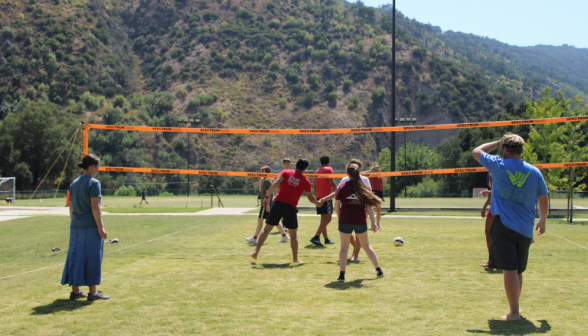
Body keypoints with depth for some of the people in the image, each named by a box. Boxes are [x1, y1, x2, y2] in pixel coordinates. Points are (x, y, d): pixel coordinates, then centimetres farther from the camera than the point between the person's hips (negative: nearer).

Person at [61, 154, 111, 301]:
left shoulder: (74, 183, 11)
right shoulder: (94, 183, -10)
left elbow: (72, 208, 13)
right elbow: (95, 207, -15)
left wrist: (74, 224, 20)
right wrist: (100, 228, -13)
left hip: (76, 228, 7)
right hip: (91, 227, -7)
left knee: (76, 258, 11)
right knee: (92, 259, 1)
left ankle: (75, 291, 16)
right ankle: (93, 293, 5)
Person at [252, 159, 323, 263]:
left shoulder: (286, 172, 8)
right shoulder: (306, 181, 8)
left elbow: (276, 183, -7)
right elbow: (310, 198, 18)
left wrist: (267, 196, -9)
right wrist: (318, 203, 37)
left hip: (278, 203, 1)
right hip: (291, 207, -1)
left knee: (267, 229, 6)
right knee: (293, 233, 11)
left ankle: (256, 251, -1)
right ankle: (295, 258, 13)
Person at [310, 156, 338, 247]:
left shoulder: (317, 171, 17)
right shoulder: (328, 169, -5)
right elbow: (332, 183, -13)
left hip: (319, 197, 8)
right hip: (326, 196, -8)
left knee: (323, 218, 15)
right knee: (328, 218, -12)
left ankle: (326, 239, 20)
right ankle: (316, 237, -25)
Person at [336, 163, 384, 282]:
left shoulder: (343, 187, -5)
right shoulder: (365, 187, 1)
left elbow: (337, 206, -1)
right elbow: (369, 206, 0)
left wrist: (339, 219, 12)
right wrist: (373, 223, 1)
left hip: (345, 221, -2)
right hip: (360, 222, 2)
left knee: (344, 248, 6)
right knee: (366, 246, 18)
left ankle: (342, 274, -3)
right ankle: (379, 270, 24)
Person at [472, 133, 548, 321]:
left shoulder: (499, 165, -3)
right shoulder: (534, 172, 5)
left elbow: (476, 152, 13)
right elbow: (543, 200, 11)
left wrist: (498, 143, 21)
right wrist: (542, 221, 25)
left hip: (503, 226, -4)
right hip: (525, 229, 4)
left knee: (509, 270, -5)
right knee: (518, 272, 17)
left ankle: (514, 313, -7)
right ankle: (515, 306, 32)